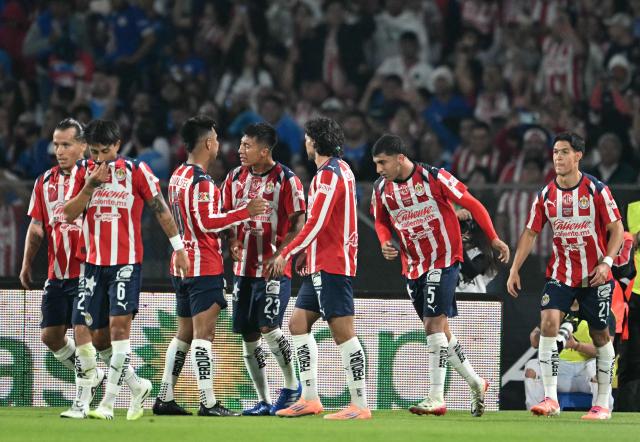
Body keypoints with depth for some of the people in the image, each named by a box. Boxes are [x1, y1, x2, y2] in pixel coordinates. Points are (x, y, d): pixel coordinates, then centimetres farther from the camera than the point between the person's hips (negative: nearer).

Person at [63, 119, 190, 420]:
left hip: (126, 262, -4)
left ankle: (108, 401, -13)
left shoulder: (136, 170, -4)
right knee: (95, 332, 4)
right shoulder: (82, 171, 5)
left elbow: (160, 209, 2)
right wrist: (91, 185, -13)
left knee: (119, 325, -15)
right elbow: (69, 215, -1)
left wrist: (178, 247, 2)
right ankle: (136, 386, 23)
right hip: (93, 262, 4)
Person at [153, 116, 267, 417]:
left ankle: (164, 399, 14)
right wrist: (245, 212, -17)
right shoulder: (200, 181, -16)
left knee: (185, 333, 14)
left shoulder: (178, 175, 14)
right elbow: (207, 222, -21)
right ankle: (208, 403, -13)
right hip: (203, 266, -9)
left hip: (182, 264, 9)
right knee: (203, 333, -11)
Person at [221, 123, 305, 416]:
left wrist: (278, 255, -19)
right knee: (247, 336, 4)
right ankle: (264, 401, 12)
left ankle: (292, 386, 5)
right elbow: (226, 215, 17)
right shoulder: (235, 178, 10)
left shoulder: (285, 179, -8)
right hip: (244, 268, 6)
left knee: (268, 328, -16)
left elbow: (298, 222, -10)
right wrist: (232, 242, -3)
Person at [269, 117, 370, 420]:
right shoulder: (339, 169, 17)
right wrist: (306, 252, 20)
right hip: (321, 264, 11)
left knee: (343, 332, -10)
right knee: (298, 324, 12)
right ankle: (310, 399, 12)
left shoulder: (329, 174, -14)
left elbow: (316, 223, -19)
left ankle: (360, 405, -10)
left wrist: (287, 253, -14)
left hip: (332, 265, -11)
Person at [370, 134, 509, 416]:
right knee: (439, 329, 11)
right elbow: (381, 221, 19)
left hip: (443, 260, -6)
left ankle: (436, 398, -15)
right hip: (413, 266, 6)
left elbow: (471, 204, -7)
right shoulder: (381, 189, 1)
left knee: (434, 325, -15)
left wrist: (494, 239, -8)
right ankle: (475, 384, 28)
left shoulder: (433, 177, -14)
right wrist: (385, 242, -3)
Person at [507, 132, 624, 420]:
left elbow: (616, 229, -5)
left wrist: (606, 261, -18)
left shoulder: (596, 190, -9)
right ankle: (550, 399, -19)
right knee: (548, 322, -18)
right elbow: (530, 233, 5)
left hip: (595, 276, -2)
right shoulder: (546, 195, 0)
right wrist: (514, 270, -2)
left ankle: (603, 404, 15)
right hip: (560, 274, 2)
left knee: (600, 335, 4)